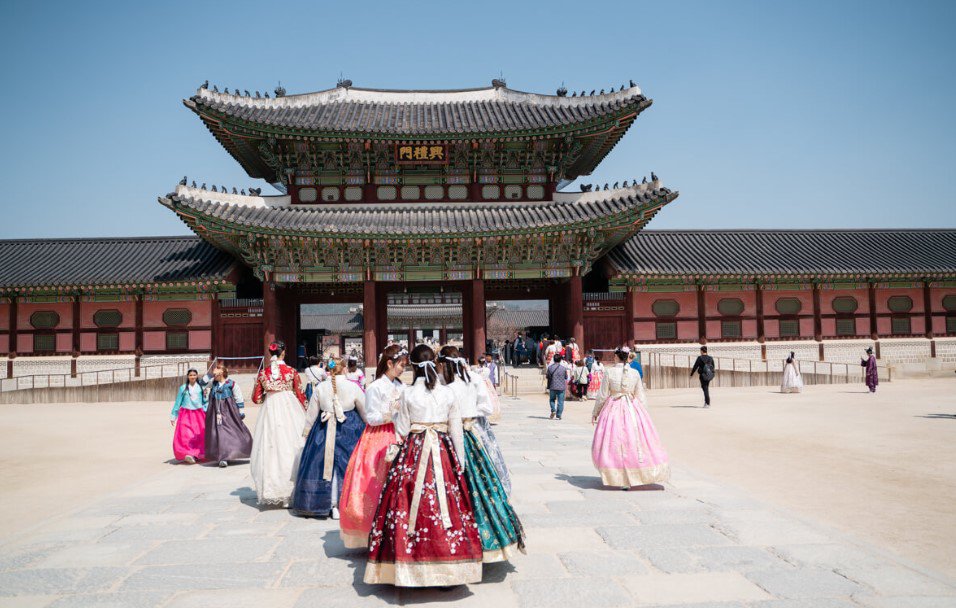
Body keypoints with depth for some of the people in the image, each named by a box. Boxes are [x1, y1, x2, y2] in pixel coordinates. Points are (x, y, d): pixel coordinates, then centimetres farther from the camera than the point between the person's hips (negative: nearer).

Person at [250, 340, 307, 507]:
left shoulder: (263, 373, 2)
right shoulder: (291, 371, -4)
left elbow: (256, 398, 6)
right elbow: (301, 396, 0)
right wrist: (304, 413, 14)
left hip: (269, 412, 2)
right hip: (289, 411, -2)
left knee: (270, 448, 8)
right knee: (289, 448, 3)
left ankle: (269, 491, 13)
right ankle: (289, 493, 4)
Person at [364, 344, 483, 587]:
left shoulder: (408, 394, -4)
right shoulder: (448, 394, 1)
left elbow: (402, 431, -2)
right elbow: (457, 431, 3)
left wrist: (396, 415, 17)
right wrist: (459, 464, 10)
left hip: (413, 452, -2)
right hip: (443, 453, 2)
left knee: (412, 504, 5)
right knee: (447, 503, 6)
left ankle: (413, 567, 11)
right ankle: (449, 569, 12)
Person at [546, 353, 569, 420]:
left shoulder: (550, 367, -5)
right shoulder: (564, 368, -5)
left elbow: (548, 377, 0)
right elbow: (566, 377, 5)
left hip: (553, 387, 1)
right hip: (561, 387, -1)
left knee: (552, 399, 20)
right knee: (560, 401, 5)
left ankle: (553, 410, -1)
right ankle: (558, 415, 4)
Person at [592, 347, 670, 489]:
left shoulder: (609, 373, -7)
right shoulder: (635, 373, -1)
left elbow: (602, 396, -3)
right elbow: (640, 396, 5)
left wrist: (595, 413, 9)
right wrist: (643, 413, 17)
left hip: (614, 410, -2)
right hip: (633, 410, 2)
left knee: (615, 442, 5)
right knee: (635, 441, 13)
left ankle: (622, 479, 5)